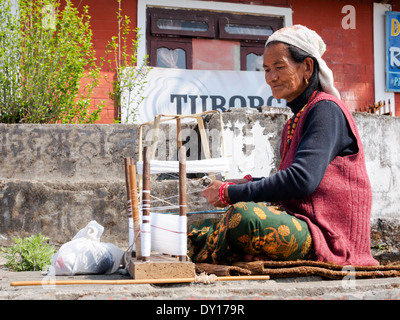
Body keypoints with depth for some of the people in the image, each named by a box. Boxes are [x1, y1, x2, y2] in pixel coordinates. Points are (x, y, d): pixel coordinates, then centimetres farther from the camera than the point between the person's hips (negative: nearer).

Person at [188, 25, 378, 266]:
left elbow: (302, 180, -22)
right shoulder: (297, 120, 19)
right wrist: (248, 183, 8)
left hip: (328, 237, -9)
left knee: (245, 216, -32)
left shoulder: (326, 110, -10)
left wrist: (231, 193, -16)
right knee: (197, 229, 5)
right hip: (299, 225, 9)